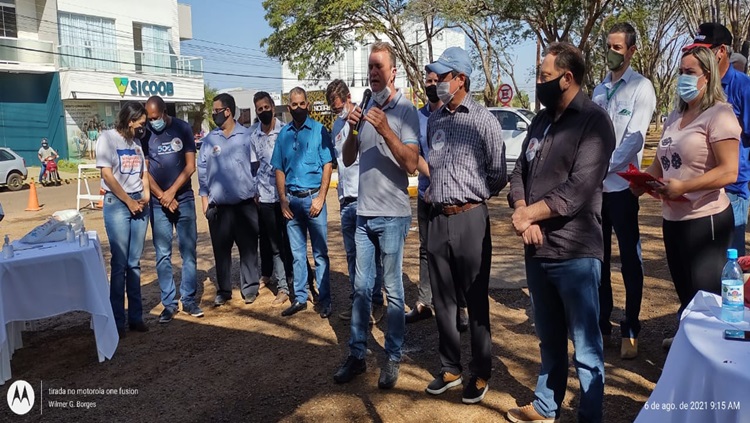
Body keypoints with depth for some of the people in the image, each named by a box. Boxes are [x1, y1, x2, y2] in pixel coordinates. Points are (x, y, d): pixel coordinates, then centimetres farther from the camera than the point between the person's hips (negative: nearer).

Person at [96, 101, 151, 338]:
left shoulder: (137, 141, 14)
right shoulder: (108, 138, -3)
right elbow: (107, 174, -9)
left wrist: (146, 196, 0)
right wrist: (129, 201, -8)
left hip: (140, 204, 5)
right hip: (117, 204, -5)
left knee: (134, 263, 7)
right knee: (119, 263, -4)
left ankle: (135, 316, 13)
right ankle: (117, 321, 5)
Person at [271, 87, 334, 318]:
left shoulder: (319, 130, -1)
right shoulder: (283, 134, 10)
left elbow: (328, 165, -5)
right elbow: (279, 169, 12)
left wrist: (320, 198, -12)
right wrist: (283, 200, 4)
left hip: (313, 197, -4)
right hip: (292, 199, 4)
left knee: (320, 253, 1)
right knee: (297, 253, 11)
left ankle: (324, 299, 9)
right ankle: (300, 298, 19)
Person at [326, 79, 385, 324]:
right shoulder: (337, 125, 14)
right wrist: (341, 196, 16)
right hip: (346, 200, 7)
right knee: (352, 254, 13)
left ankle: (376, 302, 12)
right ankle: (356, 299, 24)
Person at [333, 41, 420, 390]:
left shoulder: (405, 110, -8)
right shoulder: (366, 108, 10)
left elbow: (411, 164, -16)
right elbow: (348, 159, 9)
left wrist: (385, 131, -26)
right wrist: (352, 130, -8)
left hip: (392, 215, -6)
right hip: (363, 213, 6)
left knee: (392, 290, 4)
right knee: (361, 288, 11)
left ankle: (393, 358, 16)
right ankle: (357, 354, 20)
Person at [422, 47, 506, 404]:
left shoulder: (484, 120, -4)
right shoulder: (434, 120, 11)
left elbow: (498, 175, -2)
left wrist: (469, 194, 2)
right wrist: (432, 189, 7)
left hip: (470, 218, -5)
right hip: (438, 219, 5)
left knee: (476, 301, 5)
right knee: (443, 300, 12)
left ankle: (480, 374, 20)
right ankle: (450, 368, 27)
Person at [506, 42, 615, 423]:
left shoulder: (593, 121, -9)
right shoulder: (541, 120, 13)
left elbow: (579, 188, -19)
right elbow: (520, 172, 11)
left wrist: (528, 214, -13)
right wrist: (521, 212, -9)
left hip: (575, 252, -7)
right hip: (537, 249, 7)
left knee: (585, 346, 6)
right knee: (549, 338, 21)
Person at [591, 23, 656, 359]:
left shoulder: (641, 88, -3)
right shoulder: (599, 90, 14)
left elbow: (634, 139, -13)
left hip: (621, 185, -5)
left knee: (629, 259, 3)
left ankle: (630, 330, 15)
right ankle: (601, 321, 25)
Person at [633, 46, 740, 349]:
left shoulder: (719, 114, -12)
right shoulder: (675, 116, 14)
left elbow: (728, 172, -21)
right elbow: (662, 162, 18)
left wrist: (683, 186, -28)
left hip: (705, 220, -8)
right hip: (673, 218, 8)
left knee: (705, 294, 1)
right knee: (684, 289, 22)